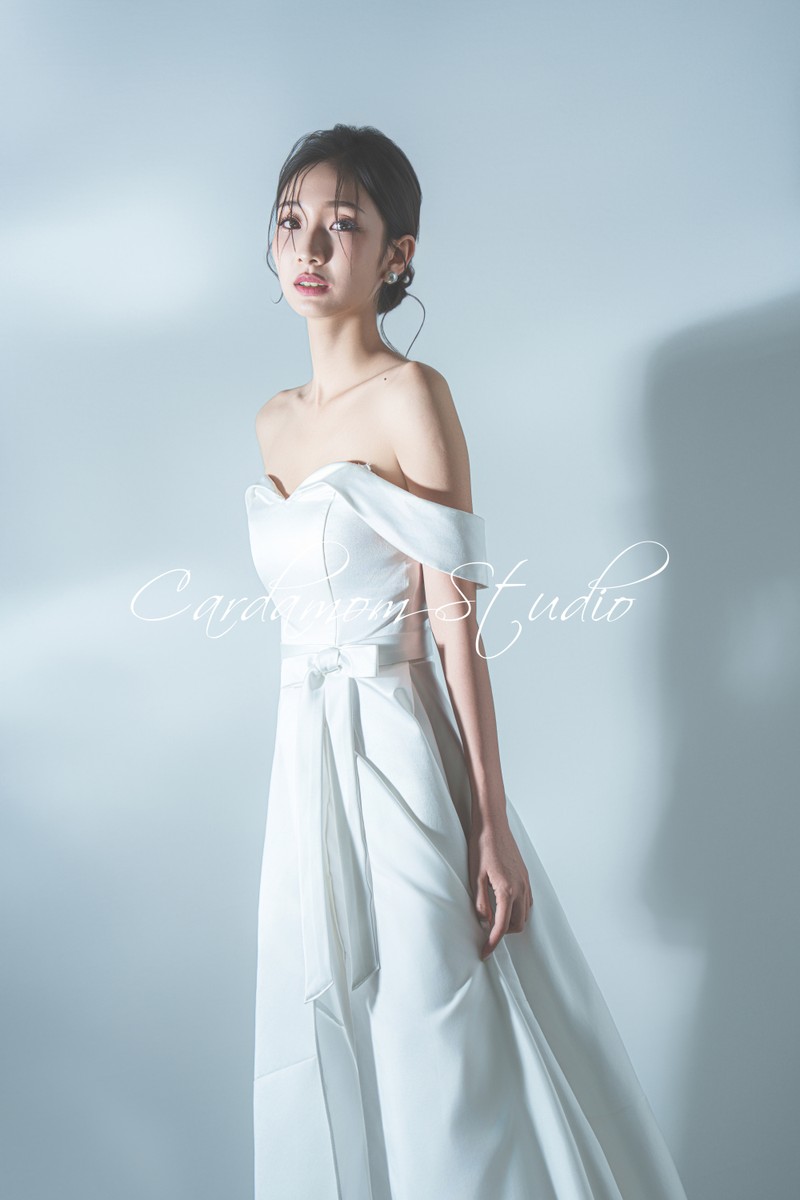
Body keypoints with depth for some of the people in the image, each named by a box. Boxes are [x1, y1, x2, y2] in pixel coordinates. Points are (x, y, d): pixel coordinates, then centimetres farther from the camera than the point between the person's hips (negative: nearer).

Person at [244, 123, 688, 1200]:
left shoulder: (410, 396, -10)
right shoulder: (273, 422, 11)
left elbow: (456, 626, -13)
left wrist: (492, 826, -15)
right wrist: (312, 757, 16)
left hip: (401, 757, -7)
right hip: (308, 757, 7)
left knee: (451, 1069, 4)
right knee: (330, 1054, 17)